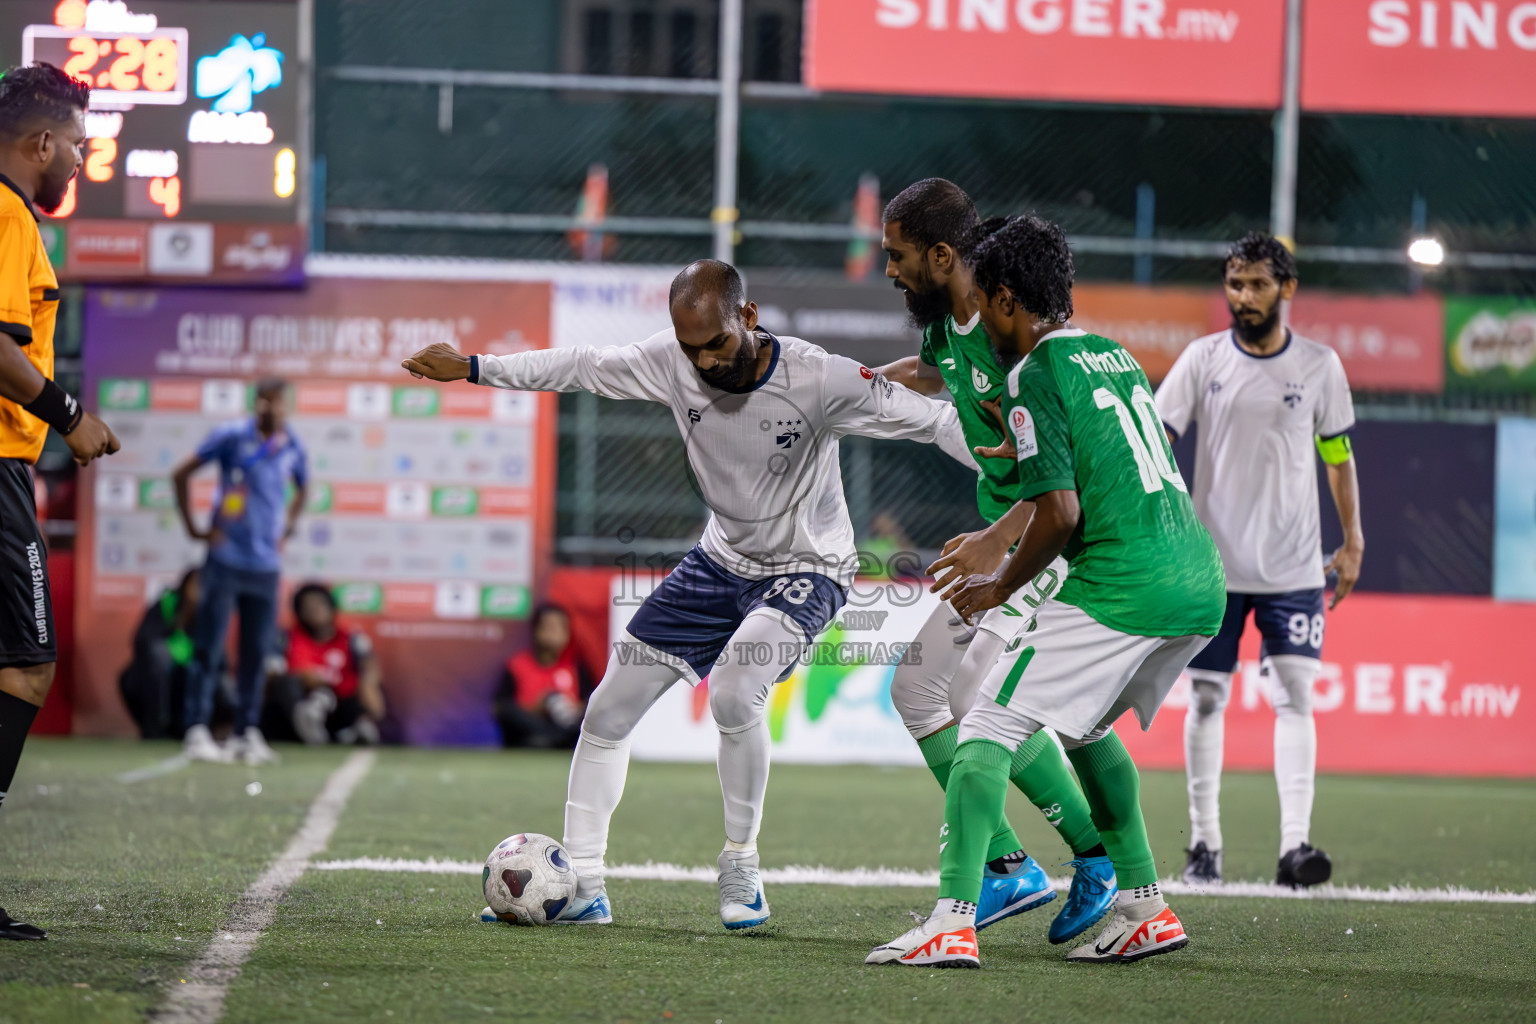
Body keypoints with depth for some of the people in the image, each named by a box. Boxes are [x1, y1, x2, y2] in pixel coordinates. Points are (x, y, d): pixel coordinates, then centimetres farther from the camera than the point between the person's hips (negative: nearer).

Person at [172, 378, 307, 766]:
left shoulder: (291, 447, 8)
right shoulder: (232, 436, -5)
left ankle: (247, 733, 12)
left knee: (257, 654, 5)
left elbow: (301, 489, 29)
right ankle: (197, 731, -4)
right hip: (226, 558, -4)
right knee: (208, 650, -5)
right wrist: (193, 528, -3)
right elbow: (181, 474, 0)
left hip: (266, 564, 4)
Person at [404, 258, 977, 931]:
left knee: (733, 692, -32)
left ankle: (740, 867, -11)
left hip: (806, 568, -6)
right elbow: (582, 369, 0)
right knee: (607, 710, 1)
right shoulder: (674, 361, -14)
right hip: (720, 562, 6)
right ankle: (581, 885, 13)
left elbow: (932, 421, -23)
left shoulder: (818, 380, -27)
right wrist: (473, 367, -1)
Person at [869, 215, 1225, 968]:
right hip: (1200, 586, 9)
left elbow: (1060, 514, -12)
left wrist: (1000, 588, 1)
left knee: (987, 731, -6)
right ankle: (1144, 911, 25)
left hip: (1121, 588, -8)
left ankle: (953, 921, -20)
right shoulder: (1118, 358, 19)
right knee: (1084, 725, 28)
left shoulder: (1035, 377, -6)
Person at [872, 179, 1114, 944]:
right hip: (1006, 535, 10)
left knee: (980, 690, -20)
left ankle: (1099, 858, -7)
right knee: (917, 686, 11)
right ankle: (1009, 871, 15)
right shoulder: (947, 321, 5)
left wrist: (1000, 537, -35)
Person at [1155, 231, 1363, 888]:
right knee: (1206, 697, 2)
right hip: (1213, 562, 0)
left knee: (1295, 696, -8)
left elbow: (1339, 455, 11)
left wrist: (1353, 543, 10)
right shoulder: (1202, 359, 0)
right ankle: (1204, 843, 10)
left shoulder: (1320, 365, 2)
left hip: (1293, 567, 0)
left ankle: (1295, 845, -13)